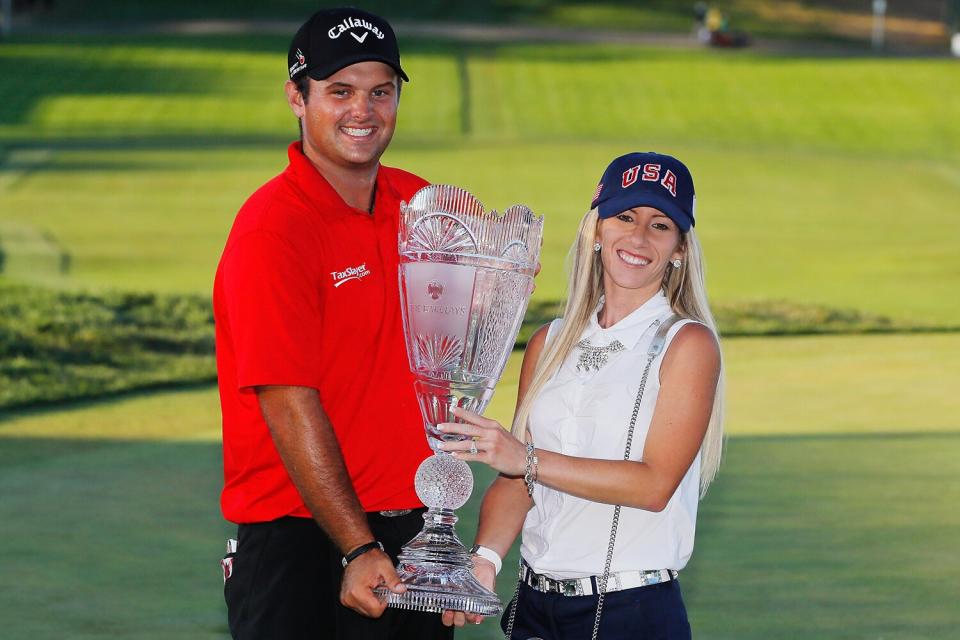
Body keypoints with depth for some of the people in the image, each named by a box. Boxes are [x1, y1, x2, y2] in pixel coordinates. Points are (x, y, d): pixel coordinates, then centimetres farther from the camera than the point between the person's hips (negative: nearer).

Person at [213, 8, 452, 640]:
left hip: (413, 524, 6)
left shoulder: (417, 203, 8)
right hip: (300, 535, -6)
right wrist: (358, 550, -20)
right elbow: (288, 407, -17)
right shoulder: (272, 231, -13)